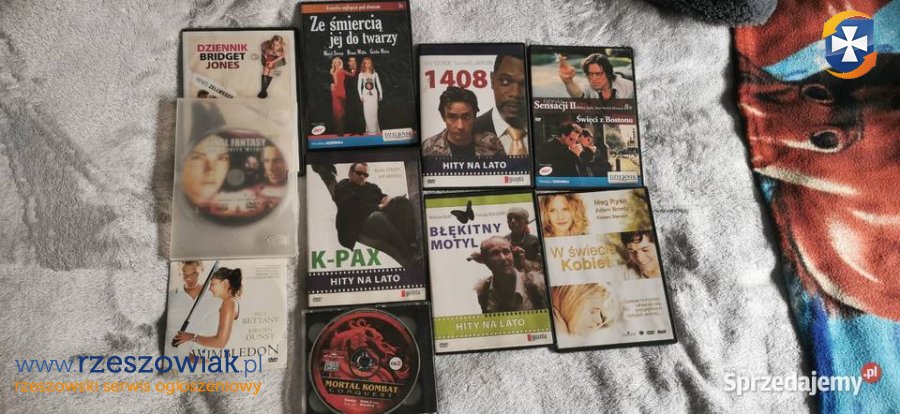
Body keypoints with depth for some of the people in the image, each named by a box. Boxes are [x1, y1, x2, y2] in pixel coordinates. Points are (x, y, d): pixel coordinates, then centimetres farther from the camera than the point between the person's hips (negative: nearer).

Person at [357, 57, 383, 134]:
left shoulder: (375, 73, 6)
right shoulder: (361, 74, 4)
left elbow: (378, 84, 8)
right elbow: (359, 85, 3)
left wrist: (380, 94, 5)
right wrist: (361, 95, -4)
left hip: (374, 94, 0)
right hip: (365, 94, 0)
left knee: (374, 112, -4)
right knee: (367, 112, -3)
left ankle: (374, 129, 2)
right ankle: (369, 129, 2)